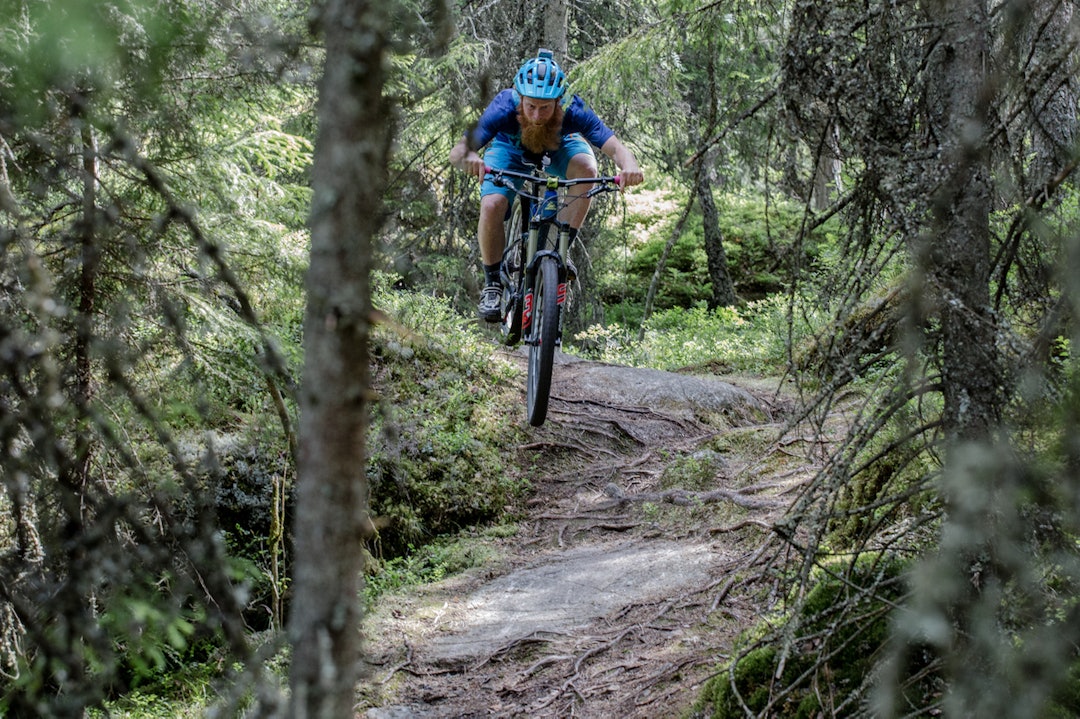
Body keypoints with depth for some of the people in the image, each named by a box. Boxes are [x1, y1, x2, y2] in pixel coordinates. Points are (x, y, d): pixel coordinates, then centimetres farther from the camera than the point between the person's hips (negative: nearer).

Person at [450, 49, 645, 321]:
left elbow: (614, 147, -44)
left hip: (558, 149, 1)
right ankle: (493, 283, -3)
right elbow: (456, 153, -43)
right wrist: (469, 157, -67)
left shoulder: (573, 111, -37)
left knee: (586, 168, -32)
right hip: (510, 151, -1)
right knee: (491, 207, -26)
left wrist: (629, 166, -67)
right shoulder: (504, 108, -38)